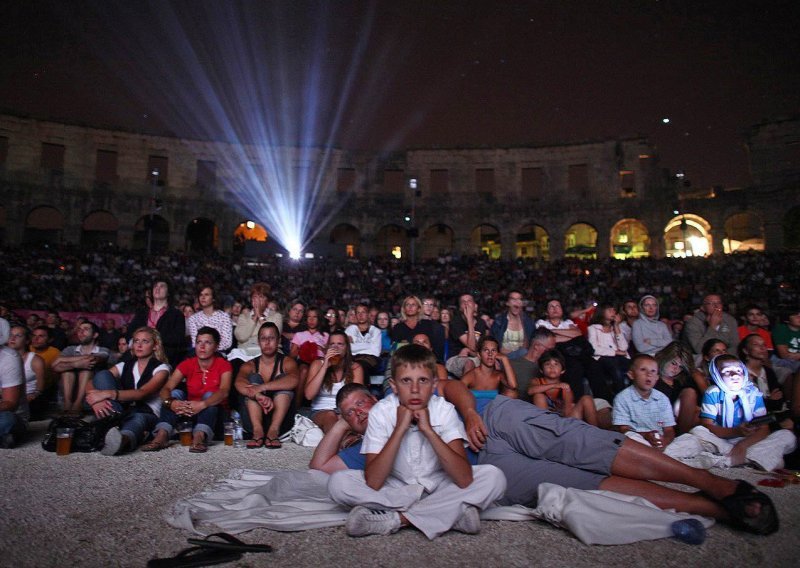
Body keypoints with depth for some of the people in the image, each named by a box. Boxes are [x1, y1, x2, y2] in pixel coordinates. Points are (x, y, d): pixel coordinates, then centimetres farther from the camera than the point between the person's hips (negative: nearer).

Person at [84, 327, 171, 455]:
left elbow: (141, 393, -15)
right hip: (120, 412, 5)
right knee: (102, 375, -11)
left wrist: (108, 394, -28)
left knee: (138, 419, -40)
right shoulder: (124, 366, 17)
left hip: (146, 414, -4)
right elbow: (90, 385, 4)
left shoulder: (161, 368, 3)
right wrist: (95, 399, -20)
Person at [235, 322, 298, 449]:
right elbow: (238, 383, -19)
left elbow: (294, 380, -25)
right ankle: (257, 430, -32)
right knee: (254, 378, -17)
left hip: (281, 415, -1)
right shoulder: (250, 365, 4)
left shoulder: (287, 362, 0)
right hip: (255, 416, 1)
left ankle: (273, 431, -33)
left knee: (283, 379, -21)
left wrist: (262, 387, -36)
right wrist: (258, 396, -39)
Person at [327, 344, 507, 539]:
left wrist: (428, 430, -32)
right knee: (338, 482, -24)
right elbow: (373, 483, -27)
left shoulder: (444, 410, -18)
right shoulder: (381, 412, -18)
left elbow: (465, 480, -27)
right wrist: (400, 429, -32)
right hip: (394, 489, 0)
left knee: (493, 477, -24)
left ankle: (396, 519, -21)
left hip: (438, 486, 0)